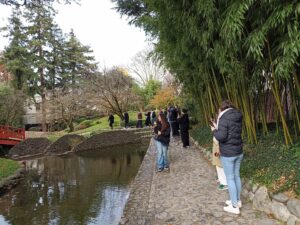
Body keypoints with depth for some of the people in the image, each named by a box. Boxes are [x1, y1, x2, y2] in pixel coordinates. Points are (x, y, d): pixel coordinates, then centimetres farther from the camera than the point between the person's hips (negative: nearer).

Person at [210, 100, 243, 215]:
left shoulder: (224, 118, -17)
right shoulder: (238, 117, 7)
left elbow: (221, 137, -23)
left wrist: (214, 131, -4)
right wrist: (218, 128, 16)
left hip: (228, 154, -8)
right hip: (238, 152, 8)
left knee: (230, 179, 4)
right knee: (236, 176, 19)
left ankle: (235, 206, 14)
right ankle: (237, 200, 34)